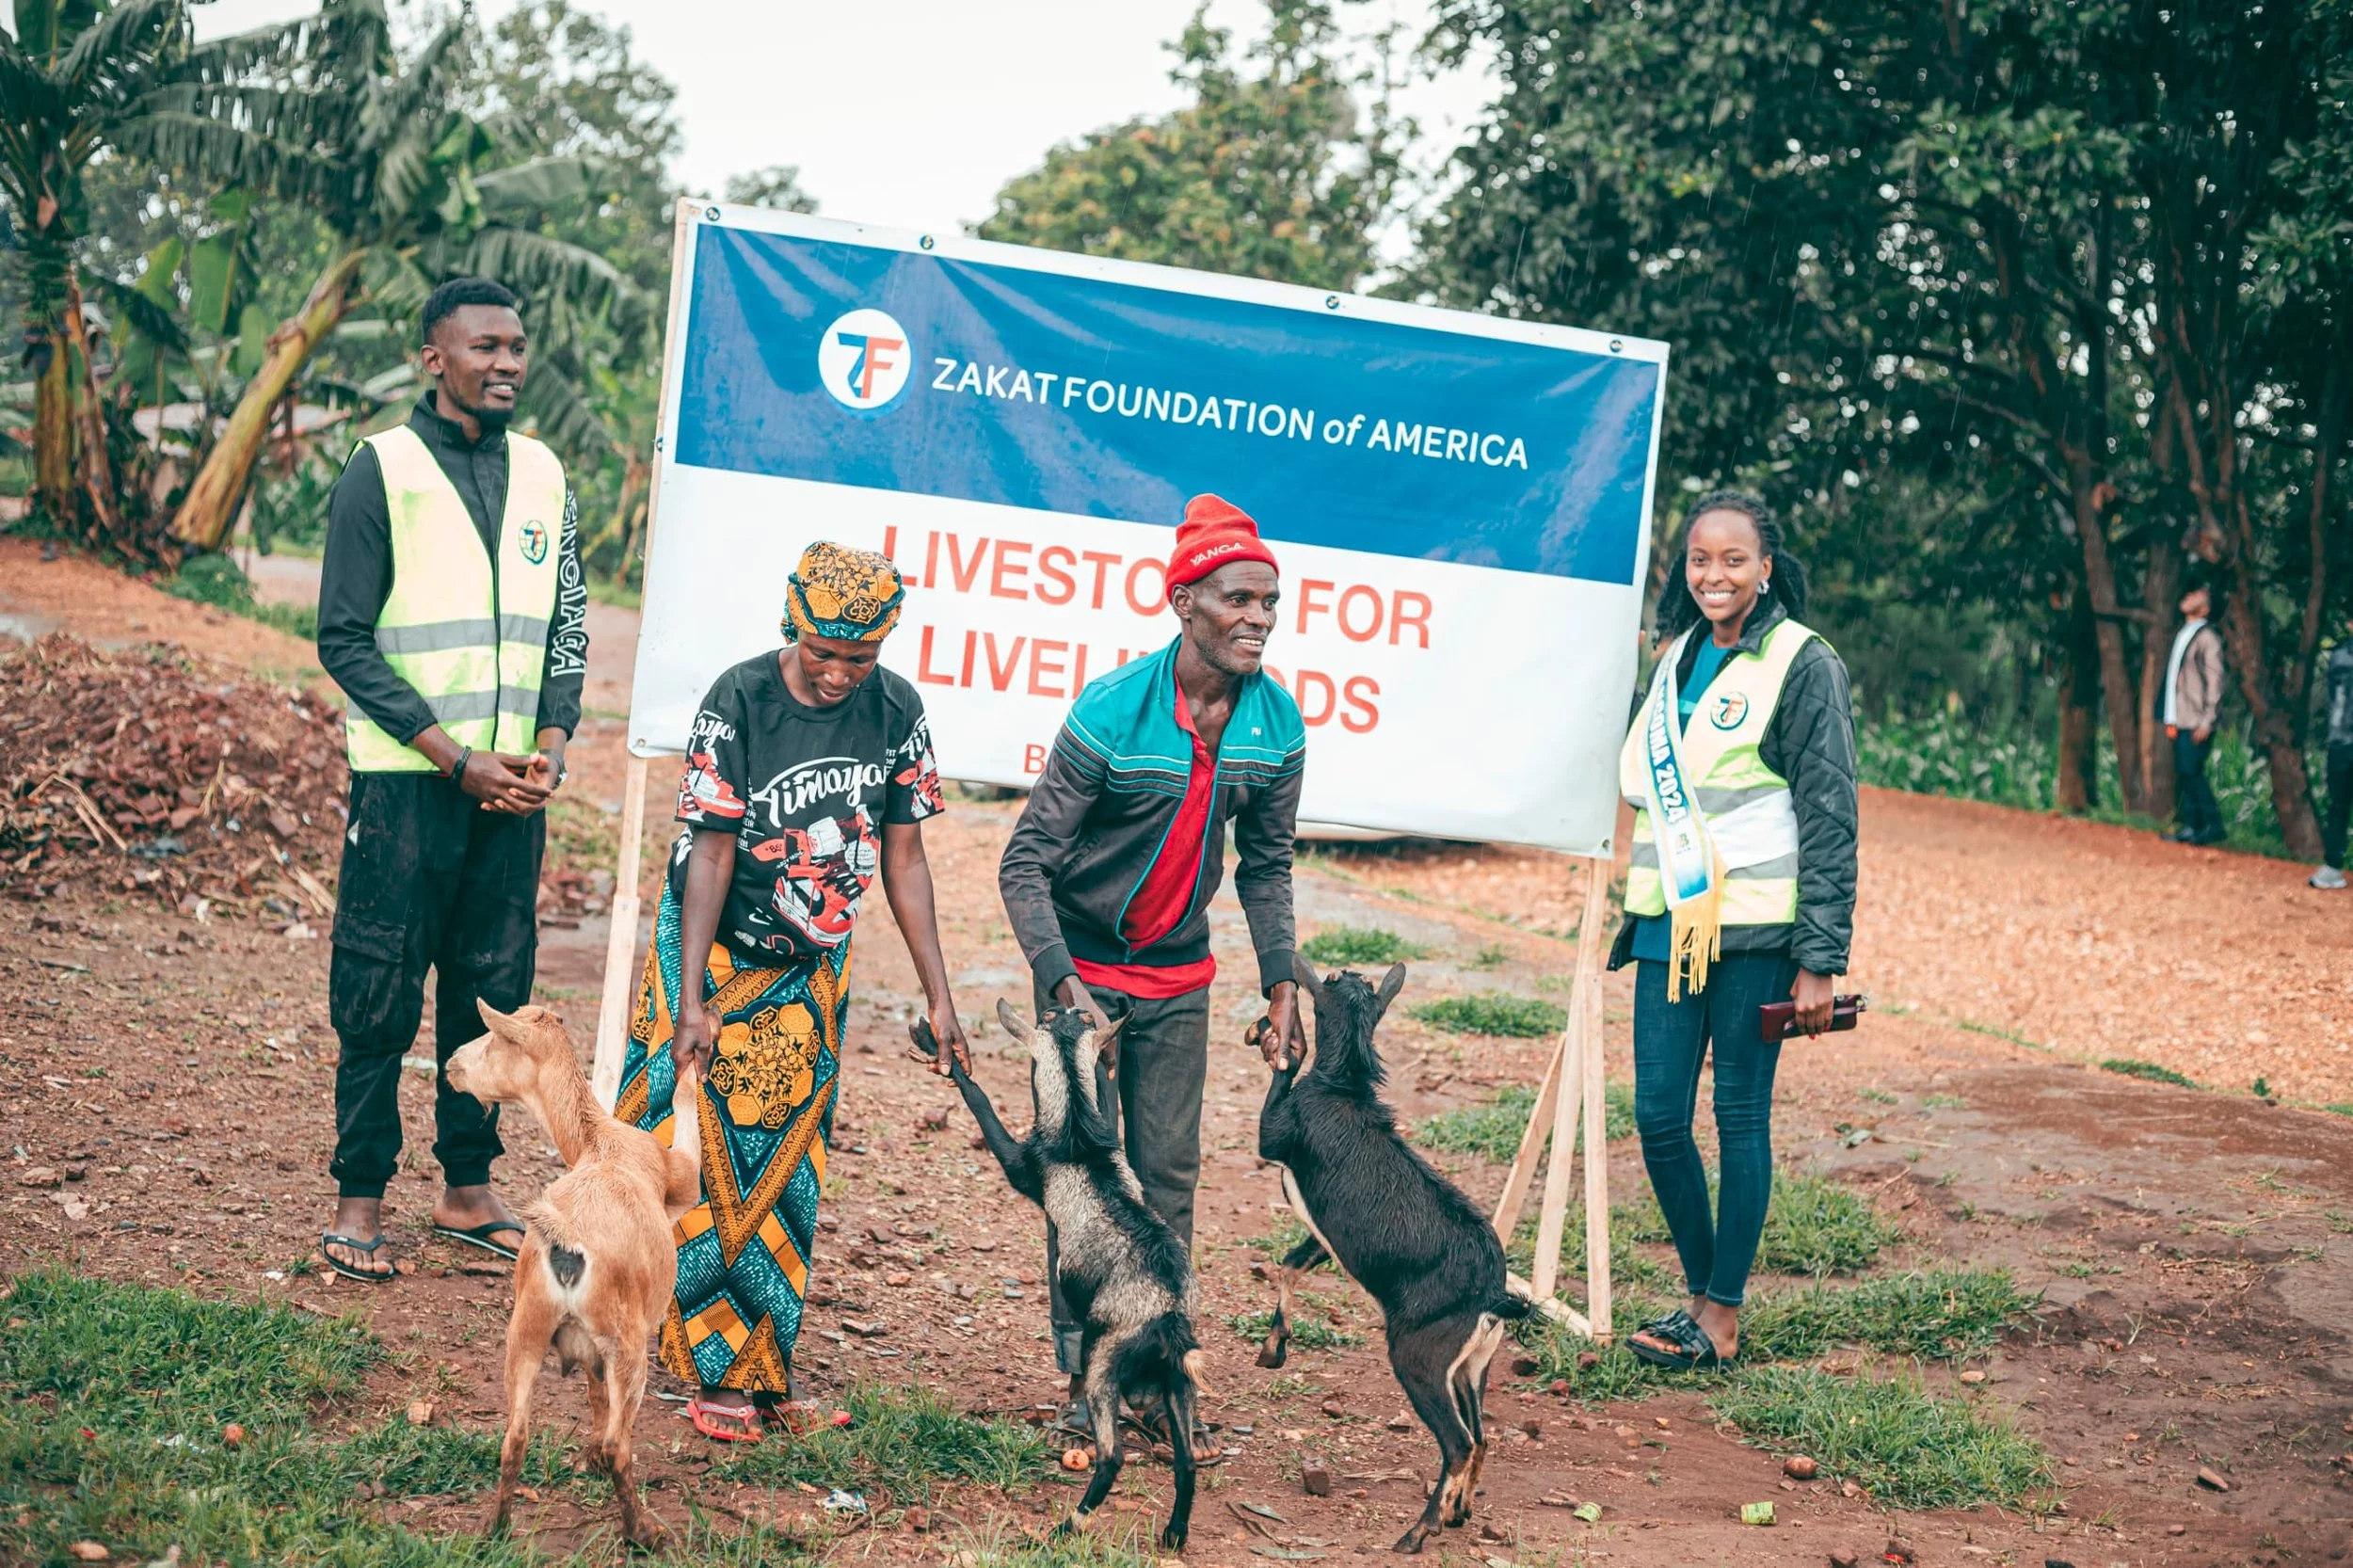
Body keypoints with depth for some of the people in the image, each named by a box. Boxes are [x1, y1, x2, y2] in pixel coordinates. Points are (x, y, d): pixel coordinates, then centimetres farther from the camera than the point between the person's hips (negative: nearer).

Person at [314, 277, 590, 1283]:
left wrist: (549, 748, -3)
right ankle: (360, 1198, 8)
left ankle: (467, 1190, 18)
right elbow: (345, 640, -8)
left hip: (513, 781, 5)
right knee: (380, 998, -1)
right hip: (407, 779, -4)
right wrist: (457, 758, -13)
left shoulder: (542, 474, 10)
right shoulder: (381, 469, -4)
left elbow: (567, 626, 14)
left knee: (494, 991, 8)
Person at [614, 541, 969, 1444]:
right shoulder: (739, 703, -19)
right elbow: (711, 854, -17)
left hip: (812, 969, 4)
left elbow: (904, 859, -1)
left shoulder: (896, 712, -8)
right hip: (717, 957, -3)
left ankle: (766, 1358, 16)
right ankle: (720, 1368, 5)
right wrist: (692, 997, -21)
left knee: (786, 1167, 7)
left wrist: (937, 995, -2)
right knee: (709, 1160, -4)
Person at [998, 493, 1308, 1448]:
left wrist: (1280, 982, 1)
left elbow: (1266, 865, 8)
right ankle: (1084, 1378, 7)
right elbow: (1025, 861, -18)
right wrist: (1062, 983, -27)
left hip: (1178, 976, 4)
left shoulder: (1277, 724, -7)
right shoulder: (1112, 714, -22)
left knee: (1169, 1171, 6)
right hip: (1086, 965, -4)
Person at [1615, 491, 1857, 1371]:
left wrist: (1821, 960, -13)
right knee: (1658, 1116, 4)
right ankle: (1700, 1292, 20)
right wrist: (1632, 921, 19)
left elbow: (1830, 819, -9)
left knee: (1740, 1117, 1)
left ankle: (1722, 1321, 9)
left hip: (1756, 931, -6)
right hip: (1670, 925, 6)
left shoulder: (1802, 664, -6)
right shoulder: (1678, 658, 14)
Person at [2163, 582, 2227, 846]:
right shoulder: (2183, 634, 17)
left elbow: (2215, 680, -12)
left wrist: (2206, 722, -17)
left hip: (2196, 722, -8)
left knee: (2192, 771, -11)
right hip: (2180, 721, 8)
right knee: (2184, 773, 7)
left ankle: (2212, 825, -4)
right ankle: (2190, 826, 10)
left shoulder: (2207, 637, -8)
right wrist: (2171, 719, 16)